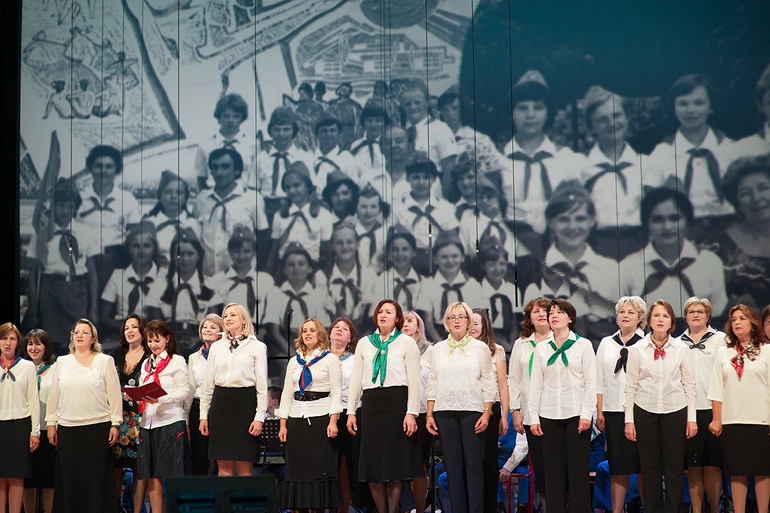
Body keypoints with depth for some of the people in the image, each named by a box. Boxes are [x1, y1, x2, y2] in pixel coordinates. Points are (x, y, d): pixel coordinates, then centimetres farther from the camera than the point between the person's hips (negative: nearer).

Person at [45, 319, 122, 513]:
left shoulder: (105, 361, 4)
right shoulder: (62, 362, 13)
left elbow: (114, 394, 2)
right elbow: (54, 395, 15)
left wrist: (115, 424, -4)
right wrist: (51, 424, 9)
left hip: (98, 428, -3)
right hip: (68, 429, 3)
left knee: (97, 478, -3)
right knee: (70, 479, 2)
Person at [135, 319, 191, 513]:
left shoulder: (177, 361, 0)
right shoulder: (146, 364, 19)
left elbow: (184, 392, -7)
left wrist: (161, 399, -20)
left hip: (171, 421, -6)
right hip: (149, 422, 6)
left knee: (172, 474, -6)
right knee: (151, 475, 4)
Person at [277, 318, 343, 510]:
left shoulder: (330, 359, 4)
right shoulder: (294, 362, 16)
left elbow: (336, 393, -1)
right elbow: (287, 394, 15)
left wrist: (333, 421, -12)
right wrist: (283, 424, 6)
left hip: (321, 417, -4)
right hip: (297, 419, 4)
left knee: (320, 466, -6)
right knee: (297, 467, -1)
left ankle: (319, 505, -4)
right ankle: (298, 504, 1)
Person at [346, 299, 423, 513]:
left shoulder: (407, 343, 5)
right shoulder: (364, 343, 14)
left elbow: (414, 381, 0)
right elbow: (355, 380, 14)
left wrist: (411, 412, -9)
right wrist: (351, 412, 8)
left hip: (397, 403, -3)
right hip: (371, 404, 3)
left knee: (396, 460, -3)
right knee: (373, 461, 1)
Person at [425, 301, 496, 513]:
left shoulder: (480, 347, 6)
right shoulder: (439, 348, 13)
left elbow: (488, 383, 4)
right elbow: (432, 383, 13)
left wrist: (486, 413, -6)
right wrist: (429, 414, 5)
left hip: (472, 411, -2)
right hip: (445, 412, 2)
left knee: (474, 464, -5)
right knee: (452, 465, 1)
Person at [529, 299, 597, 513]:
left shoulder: (583, 345, 5)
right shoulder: (541, 349, 11)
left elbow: (590, 382, 1)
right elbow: (536, 385, 10)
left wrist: (586, 414, -8)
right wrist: (534, 417, 3)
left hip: (576, 413, -2)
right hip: (549, 416, 2)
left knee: (578, 470, -3)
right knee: (553, 470, 1)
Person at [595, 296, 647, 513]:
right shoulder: (606, 343, 14)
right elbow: (600, 380, 12)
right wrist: (599, 411, 5)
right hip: (614, 412, 3)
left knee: (643, 464, -1)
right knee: (617, 465, 3)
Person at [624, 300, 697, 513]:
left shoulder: (681, 349, 4)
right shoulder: (636, 349, 3)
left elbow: (689, 385, 7)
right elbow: (631, 387, 5)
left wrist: (691, 418, 3)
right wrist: (629, 419, 1)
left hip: (675, 411, 0)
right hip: (645, 411, 0)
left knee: (674, 466, 0)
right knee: (650, 466, 1)